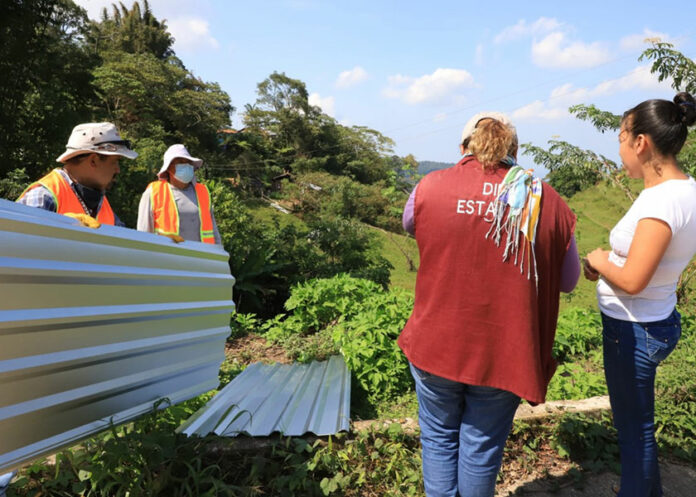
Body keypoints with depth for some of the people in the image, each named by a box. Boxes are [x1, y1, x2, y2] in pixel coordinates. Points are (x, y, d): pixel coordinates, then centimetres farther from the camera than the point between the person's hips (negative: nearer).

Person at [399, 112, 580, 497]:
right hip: (503, 353, 0)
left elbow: (409, 224, 15)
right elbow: (568, 280, 2)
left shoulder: (430, 187, -8)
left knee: (439, 438, 21)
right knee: (482, 446, 18)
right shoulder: (546, 201, -7)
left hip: (436, 346, 0)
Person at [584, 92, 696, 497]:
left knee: (634, 426, 10)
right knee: (637, 420, 26)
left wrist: (599, 261, -10)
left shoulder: (662, 200, -26)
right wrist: (608, 263, 1)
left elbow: (632, 281, -27)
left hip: (635, 331, -10)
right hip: (656, 321, 10)